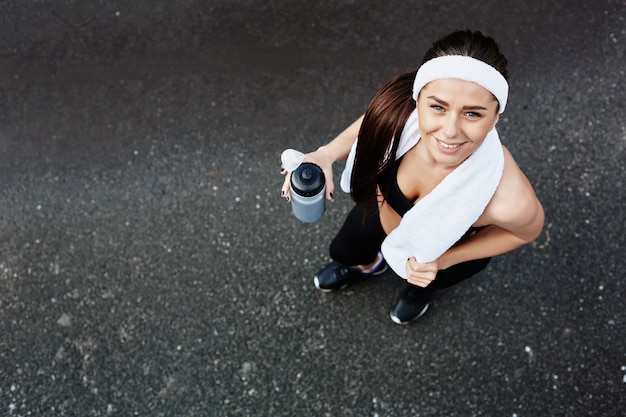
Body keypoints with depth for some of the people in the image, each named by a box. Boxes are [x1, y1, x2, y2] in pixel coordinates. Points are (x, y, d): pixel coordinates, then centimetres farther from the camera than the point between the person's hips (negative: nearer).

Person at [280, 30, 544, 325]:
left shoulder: (509, 198, -46)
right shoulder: (396, 112, -40)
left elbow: (527, 229, -20)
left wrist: (443, 260, -24)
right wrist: (325, 155, -31)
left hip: (452, 249, -2)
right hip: (383, 206, 3)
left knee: (422, 278, 31)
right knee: (342, 252, 29)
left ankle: (425, 287, 68)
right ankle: (369, 265, 66)